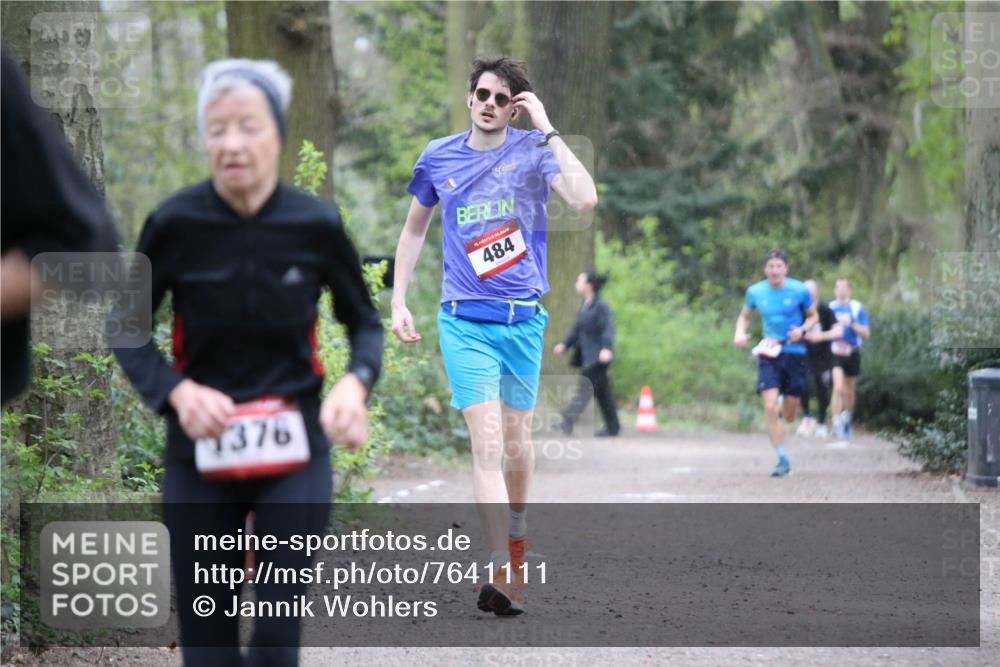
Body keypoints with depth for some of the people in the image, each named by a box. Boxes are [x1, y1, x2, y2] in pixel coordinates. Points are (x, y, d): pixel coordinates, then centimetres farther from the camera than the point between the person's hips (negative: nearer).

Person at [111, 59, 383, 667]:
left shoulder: (316, 225, -10)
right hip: (200, 451, 0)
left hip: (294, 449, 0)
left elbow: (365, 321, 6)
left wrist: (356, 382, -15)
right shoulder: (175, 225, -13)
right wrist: (175, 390, -16)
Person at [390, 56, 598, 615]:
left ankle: (516, 538, 37)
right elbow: (415, 227, 19)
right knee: (488, 443, -12)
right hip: (464, 320, 0)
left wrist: (547, 130, -19)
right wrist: (399, 301, 15)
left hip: (523, 317, 0)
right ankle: (504, 575, -19)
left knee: (518, 439, 12)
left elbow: (585, 198, -20)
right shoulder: (439, 158, 5)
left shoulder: (533, 151, -2)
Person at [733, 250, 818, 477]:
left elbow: (813, 316, 7)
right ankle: (783, 460, -6)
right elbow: (744, 316, 16)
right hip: (768, 354, 0)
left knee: (789, 415, 5)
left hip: (794, 353, 0)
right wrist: (740, 333, -5)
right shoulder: (755, 291, 0)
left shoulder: (799, 291, -5)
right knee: (770, 408, -15)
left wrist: (802, 330, -13)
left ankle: (785, 403, 45)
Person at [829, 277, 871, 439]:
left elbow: (866, 333, -4)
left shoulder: (857, 308, -1)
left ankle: (847, 421, 35)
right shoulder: (830, 308, 3)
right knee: (838, 387, -19)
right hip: (835, 354, -1)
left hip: (852, 353, 1)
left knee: (849, 391, 11)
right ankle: (836, 425, -19)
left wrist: (852, 324, -17)